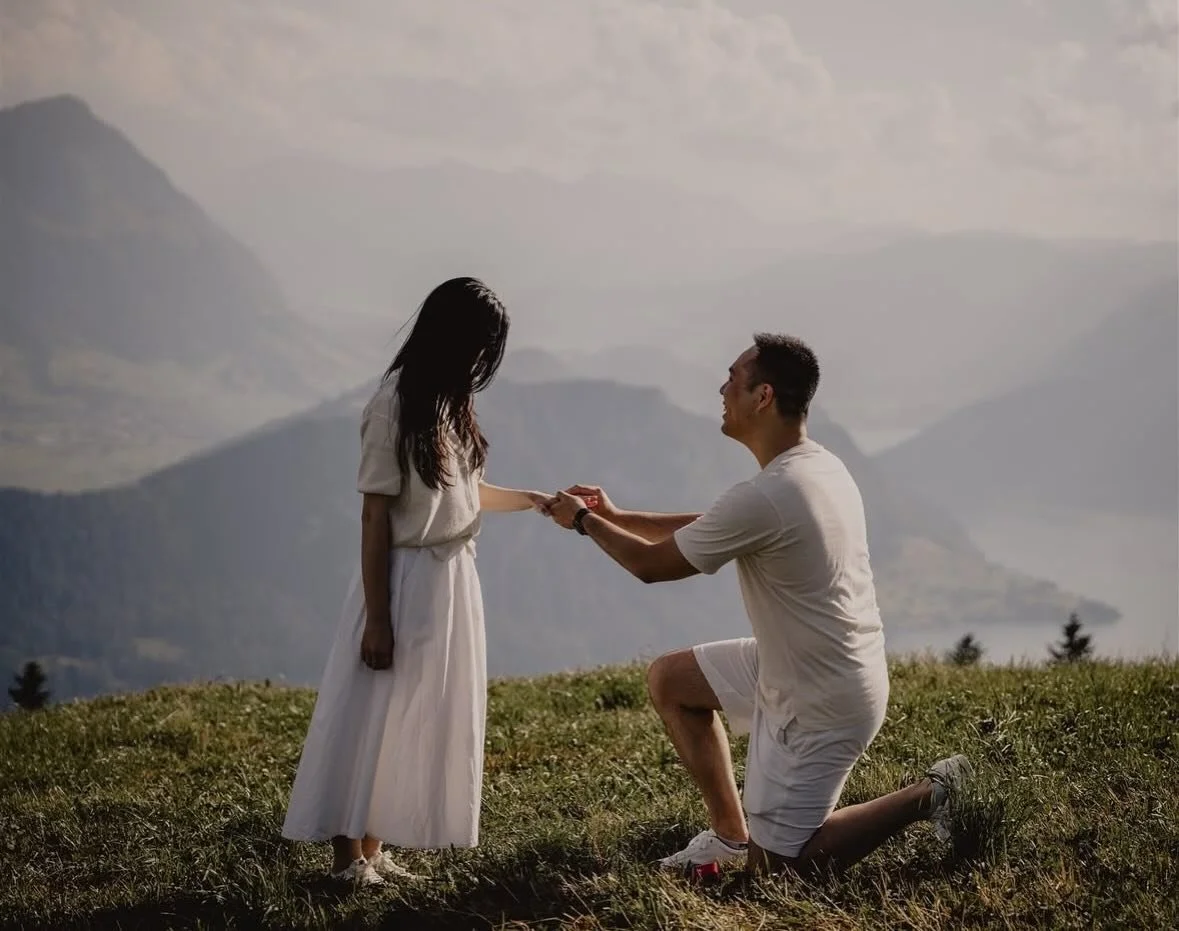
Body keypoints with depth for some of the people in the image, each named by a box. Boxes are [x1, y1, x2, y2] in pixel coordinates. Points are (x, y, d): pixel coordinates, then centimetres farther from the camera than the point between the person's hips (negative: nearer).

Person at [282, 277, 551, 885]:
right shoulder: (395, 405, -16)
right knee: (370, 717, 0)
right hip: (405, 581, -9)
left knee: (421, 719, 12)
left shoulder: (451, 403, 8)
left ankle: (373, 848, 21)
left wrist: (537, 501, 8)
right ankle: (348, 854, 9)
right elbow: (375, 518, -16)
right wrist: (377, 619, -17)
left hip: (451, 578, 9)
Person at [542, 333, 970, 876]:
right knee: (668, 680, 16)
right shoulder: (821, 467, 3)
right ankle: (730, 831, 22)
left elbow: (652, 564, -14)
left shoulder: (765, 498, -28)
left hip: (820, 706, -9)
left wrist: (585, 522, 3)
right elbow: (709, 528, 17)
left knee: (775, 867, 1)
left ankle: (923, 799, 1)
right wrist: (617, 517, 15)